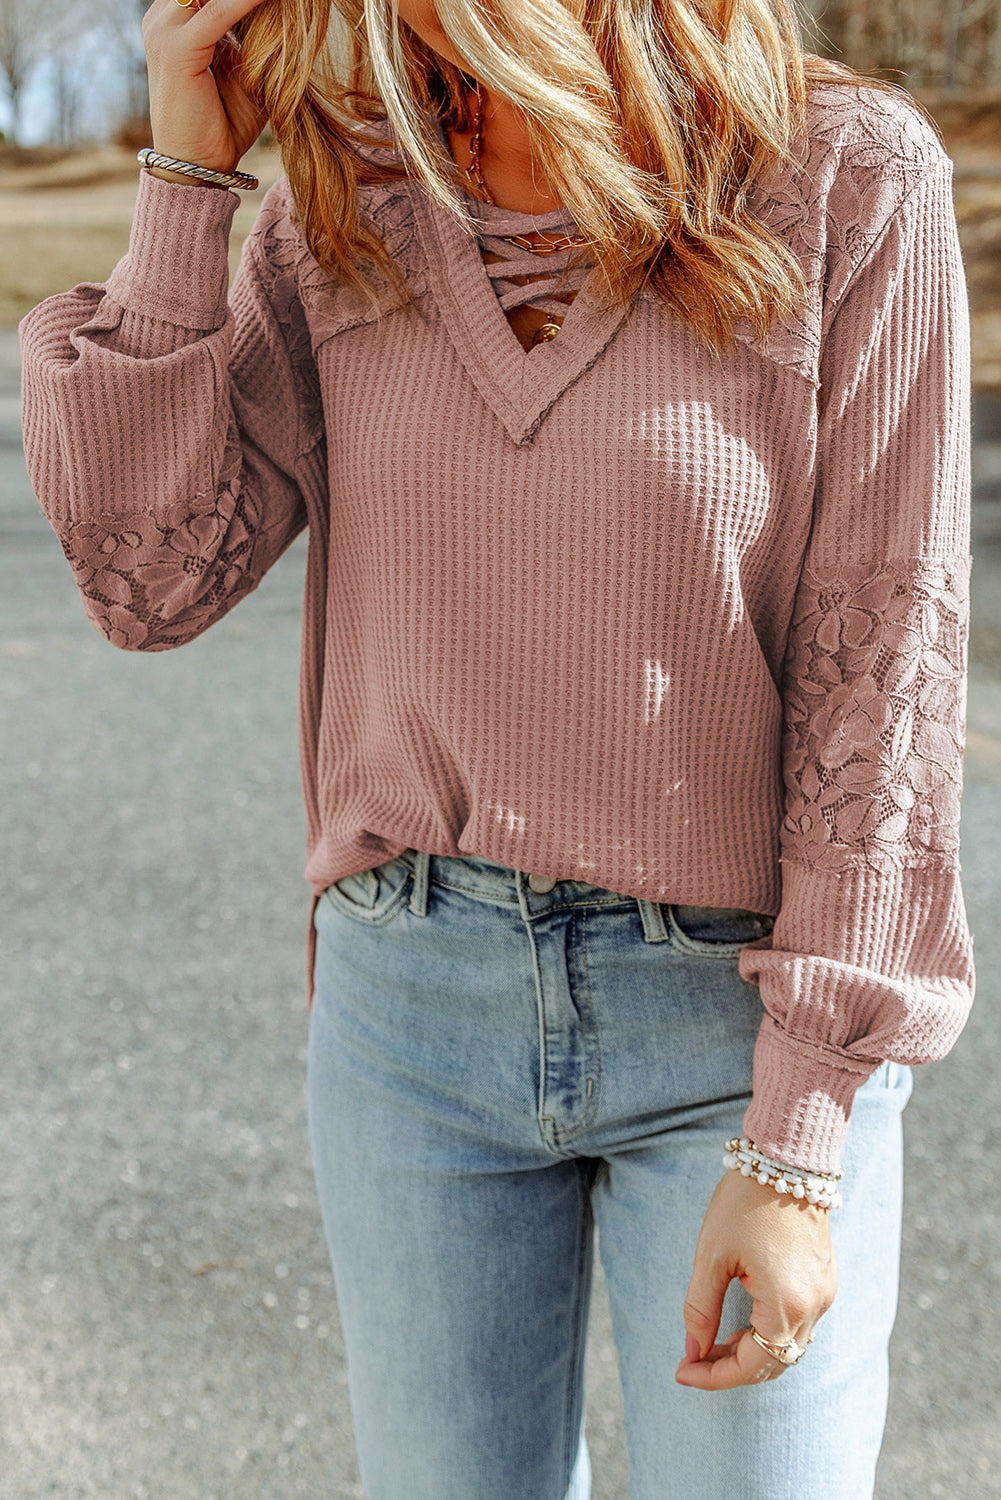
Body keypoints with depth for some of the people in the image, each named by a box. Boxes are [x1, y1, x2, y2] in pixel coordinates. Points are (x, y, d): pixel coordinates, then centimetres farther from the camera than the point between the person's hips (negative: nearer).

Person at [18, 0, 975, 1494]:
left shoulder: (848, 172, -11)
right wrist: (186, 171, -9)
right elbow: (150, 576, -5)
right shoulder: (339, 213, 1)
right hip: (417, 1000, 4)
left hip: (741, 1019, -3)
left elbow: (880, 663, -13)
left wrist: (797, 1150, -16)